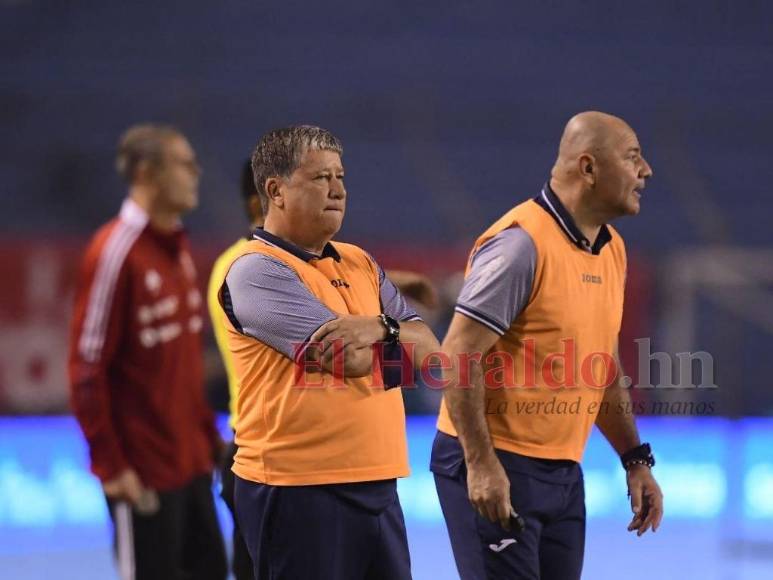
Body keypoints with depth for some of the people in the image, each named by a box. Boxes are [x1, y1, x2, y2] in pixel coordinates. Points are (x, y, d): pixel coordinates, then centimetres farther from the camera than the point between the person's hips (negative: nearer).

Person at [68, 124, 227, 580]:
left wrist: (208, 436, 15)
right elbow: (87, 367, -16)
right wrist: (111, 465, -17)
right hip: (144, 469, -8)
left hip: (191, 459, 8)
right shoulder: (116, 251, -15)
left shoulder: (177, 245, 9)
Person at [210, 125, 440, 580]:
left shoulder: (360, 263, 17)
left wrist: (382, 327, -12)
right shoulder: (256, 271, -9)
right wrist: (400, 340, 1)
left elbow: (429, 348, 8)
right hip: (298, 490, -7)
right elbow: (350, 357, -18)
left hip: (376, 485, 7)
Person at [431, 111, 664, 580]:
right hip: (496, 471, -8)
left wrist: (635, 459, 16)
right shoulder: (522, 243, -16)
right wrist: (481, 465, -23)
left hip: (564, 472, 8)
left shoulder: (613, 250, 11)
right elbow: (459, 356, -19)